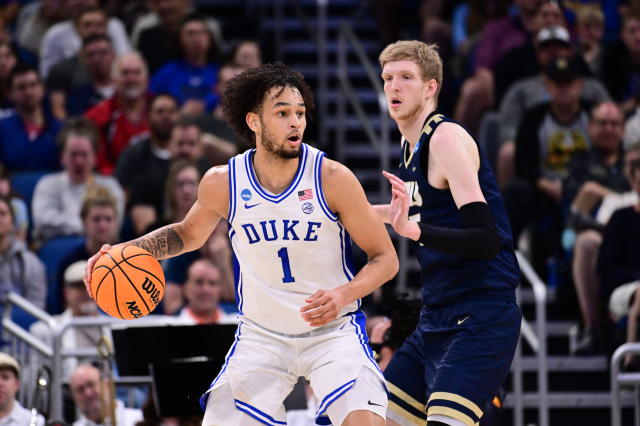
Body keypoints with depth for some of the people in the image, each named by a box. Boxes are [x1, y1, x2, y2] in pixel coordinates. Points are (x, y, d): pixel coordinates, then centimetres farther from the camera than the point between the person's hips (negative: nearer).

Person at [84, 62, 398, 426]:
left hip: (334, 331, -3)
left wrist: (344, 294, -28)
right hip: (261, 336, 3)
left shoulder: (332, 178, -16)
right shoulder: (223, 183, -8)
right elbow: (189, 234, 16)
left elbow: (385, 258, -9)